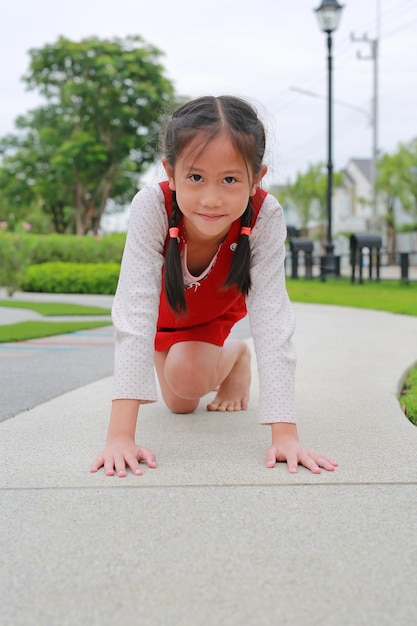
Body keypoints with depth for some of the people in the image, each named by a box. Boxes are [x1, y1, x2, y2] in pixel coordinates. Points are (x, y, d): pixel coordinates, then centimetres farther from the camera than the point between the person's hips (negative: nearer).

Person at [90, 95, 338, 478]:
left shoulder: (266, 218, -39)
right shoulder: (152, 207, -42)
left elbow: (272, 318, -40)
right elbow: (135, 314, -46)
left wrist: (285, 433, -48)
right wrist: (120, 435, -52)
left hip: (217, 309, 0)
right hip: (165, 305, 1)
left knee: (186, 377, -22)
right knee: (179, 403, 1)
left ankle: (236, 357, 12)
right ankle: (229, 355, 33)